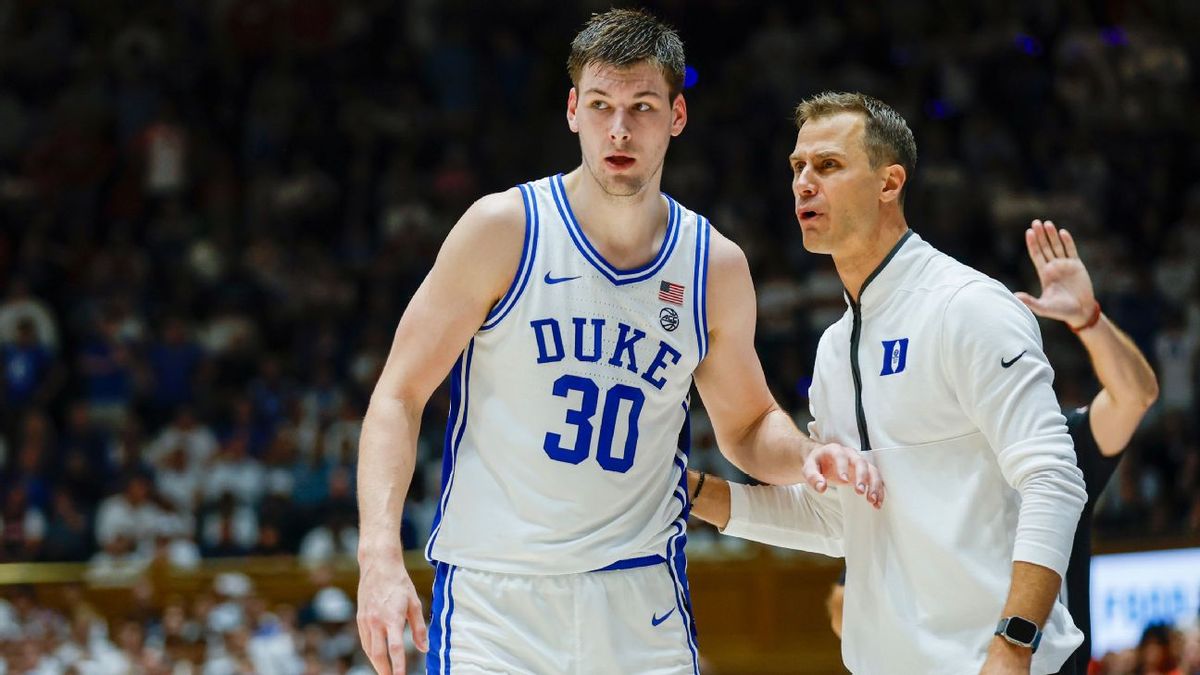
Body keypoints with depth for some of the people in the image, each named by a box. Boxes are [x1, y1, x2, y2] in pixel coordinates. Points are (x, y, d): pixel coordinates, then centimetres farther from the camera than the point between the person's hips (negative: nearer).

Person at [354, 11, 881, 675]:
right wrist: (380, 556, -17)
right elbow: (399, 396, -4)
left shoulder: (715, 266, 5)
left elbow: (745, 425, 19)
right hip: (492, 601, -3)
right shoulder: (504, 229, -5)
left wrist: (804, 455, -4)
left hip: (641, 603, 3)